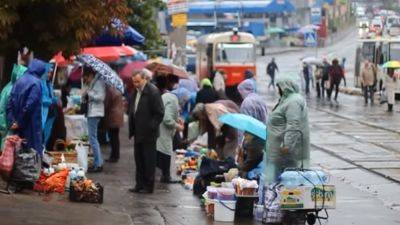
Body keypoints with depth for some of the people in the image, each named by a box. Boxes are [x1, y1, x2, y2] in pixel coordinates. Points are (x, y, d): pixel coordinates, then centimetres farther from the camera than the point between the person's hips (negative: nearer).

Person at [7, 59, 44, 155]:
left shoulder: (19, 81, 9)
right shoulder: (35, 83, -12)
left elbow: (10, 104, 3)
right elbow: (29, 105, -19)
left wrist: (12, 121, -1)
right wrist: (19, 122, -9)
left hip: (19, 128, 7)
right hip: (31, 126, -7)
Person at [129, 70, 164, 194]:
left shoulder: (153, 91, -14)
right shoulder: (136, 91, 11)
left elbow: (159, 113, -15)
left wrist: (151, 127, -16)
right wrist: (132, 129, 12)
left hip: (148, 134, -8)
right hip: (138, 133, 8)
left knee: (149, 161, 0)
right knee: (139, 160, 12)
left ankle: (148, 186, 5)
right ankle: (139, 185, 20)